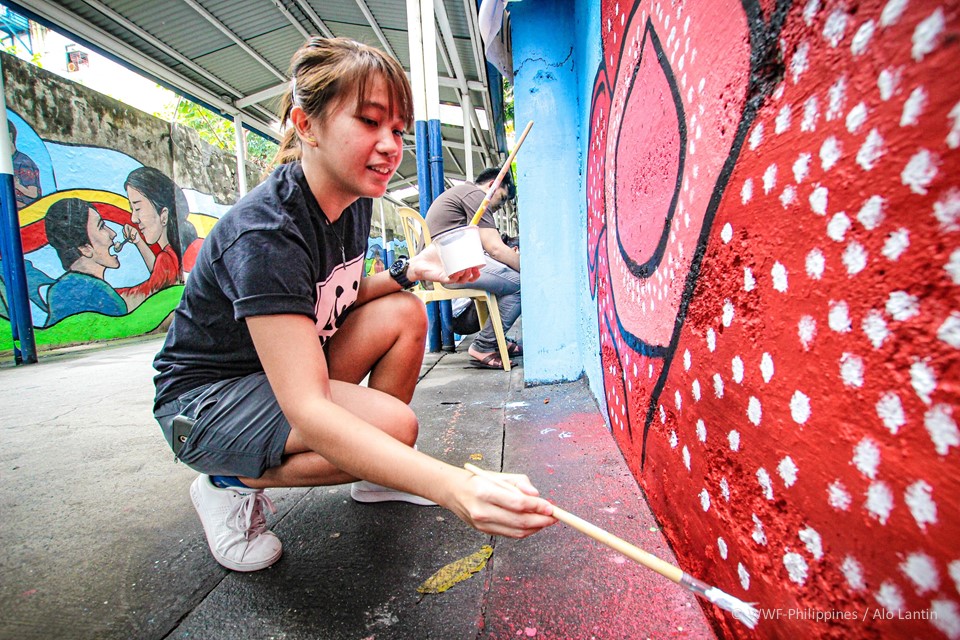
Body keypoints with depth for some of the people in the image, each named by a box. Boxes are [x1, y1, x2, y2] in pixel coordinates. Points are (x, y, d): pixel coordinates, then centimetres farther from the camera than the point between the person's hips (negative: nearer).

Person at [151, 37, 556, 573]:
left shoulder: (355, 203, -5)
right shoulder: (265, 233, -32)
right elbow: (306, 411, -40)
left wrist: (411, 269, -10)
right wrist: (455, 488, -52)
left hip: (282, 369, 8)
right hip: (205, 400, -8)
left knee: (405, 313, -9)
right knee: (394, 424, -28)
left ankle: (376, 476, 5)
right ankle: (233, 484, -2)